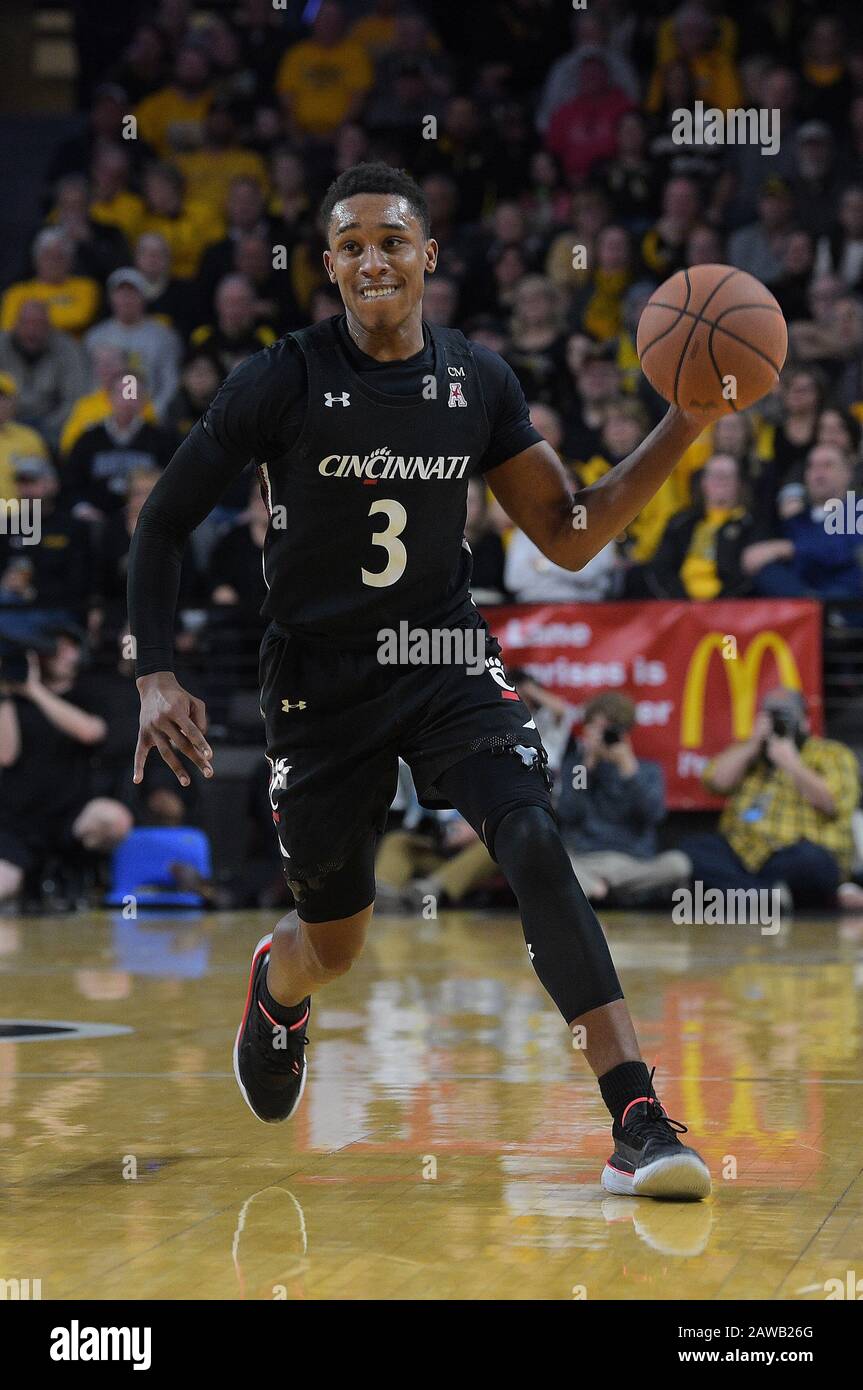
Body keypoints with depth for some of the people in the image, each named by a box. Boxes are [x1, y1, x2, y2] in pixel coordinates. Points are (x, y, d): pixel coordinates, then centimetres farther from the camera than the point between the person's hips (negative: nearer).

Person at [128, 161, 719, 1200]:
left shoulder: (478, 383, 0)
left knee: (536, 847, -24)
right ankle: (276, 985, 53)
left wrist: (684, 425, -7)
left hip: (446, 664, 1)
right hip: (319, 686, -1)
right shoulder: (282, 382, -10)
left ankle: (638, 1124, -29)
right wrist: (156, 678, -13)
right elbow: (163, 523, -4)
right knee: (335, 943, 11)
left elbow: (569, 537, 4)